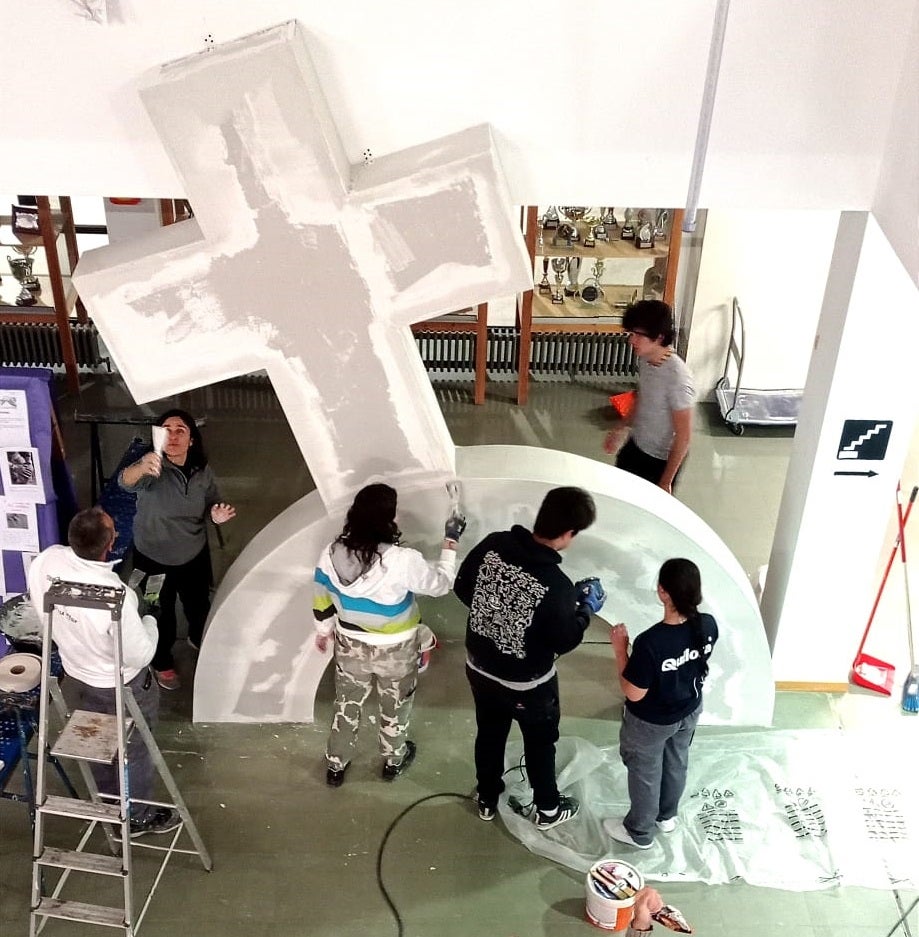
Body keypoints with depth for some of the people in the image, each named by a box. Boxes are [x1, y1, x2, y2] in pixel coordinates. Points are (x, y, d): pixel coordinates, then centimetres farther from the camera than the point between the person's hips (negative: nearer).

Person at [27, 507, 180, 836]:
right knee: (133, 752, 20)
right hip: (120, 685, -6)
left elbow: (41, 609, -1)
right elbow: (139, 655, -28)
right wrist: (149, 623, -8)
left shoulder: (45, 561, -23)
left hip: (77, 672, 7)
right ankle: (139, 817, 44)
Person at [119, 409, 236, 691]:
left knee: (199, 605, 26)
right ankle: (162, 662, 45)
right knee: (161, 614, 17)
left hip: (194, 556, 4)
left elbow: (211, 506, 3)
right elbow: (125, 481, -47)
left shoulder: (203, 471, -12)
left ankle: (198, 638, 60)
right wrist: (141, 468, -71)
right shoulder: (153, 467, -25)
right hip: (154, 558, -3)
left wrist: (218, 515, -21)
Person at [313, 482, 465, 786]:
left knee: (347, 704, 26)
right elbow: (441, 583, -15)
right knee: (395, 706, 25)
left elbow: (321, 596, -3)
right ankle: (393, 761, 49)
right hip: (396, 650, -3)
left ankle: (335, 765, 45)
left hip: (350, 645, 3)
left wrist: (323, 630, 16)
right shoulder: (403, 561, -33)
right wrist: (450, 542, -4)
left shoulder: (332, 552, -19)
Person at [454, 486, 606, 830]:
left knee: (489, 733, 29)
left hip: (479, 667, 5)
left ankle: (487, 799, 50)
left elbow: (461, 589, -4)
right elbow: (564, 642, -17)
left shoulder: (493, 544, -19)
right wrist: (587, 607, -3)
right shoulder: (556, 585, -33)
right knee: (541, 743, 23)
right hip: (528, 684, -4)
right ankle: (547, 809, 45)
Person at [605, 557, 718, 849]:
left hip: (651, 723, -5)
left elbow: (634, 694, -27)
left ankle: (640, 832, 43)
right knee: (676, 764, 30)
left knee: (645, 774, 20)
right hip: (689, 711, 6)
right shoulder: (708, 625, -21)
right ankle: (667, 817, 55)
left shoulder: (650, 642, -40)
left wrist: (620, 649, -21)